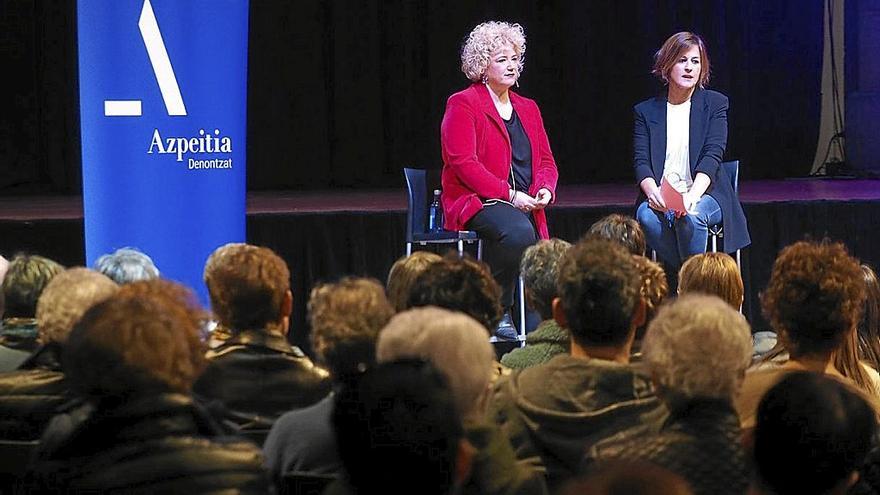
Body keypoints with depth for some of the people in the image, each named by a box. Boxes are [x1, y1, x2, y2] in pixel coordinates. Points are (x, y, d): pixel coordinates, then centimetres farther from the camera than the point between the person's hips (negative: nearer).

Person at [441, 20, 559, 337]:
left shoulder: (527, 108, 21)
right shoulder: (462, 104, 0)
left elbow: (546, 161, 20)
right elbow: (463, 162, -11)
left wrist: (545, 189, -5)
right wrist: (509, 195, -18)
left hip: (525, 206, 6)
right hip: (476, 201, -6)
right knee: (517, 230, -36)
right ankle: (497, 311, -20)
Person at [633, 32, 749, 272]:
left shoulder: (714, 104, 7)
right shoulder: (647, 111, 12)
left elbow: (712, 157, -7)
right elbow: (641, 162, 1)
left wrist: (692, 196, -26)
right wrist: (653, 192, -23)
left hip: (705, 193, -1)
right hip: (662, 198, 2)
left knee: (690, 217, -36)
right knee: (646, 216, -33)